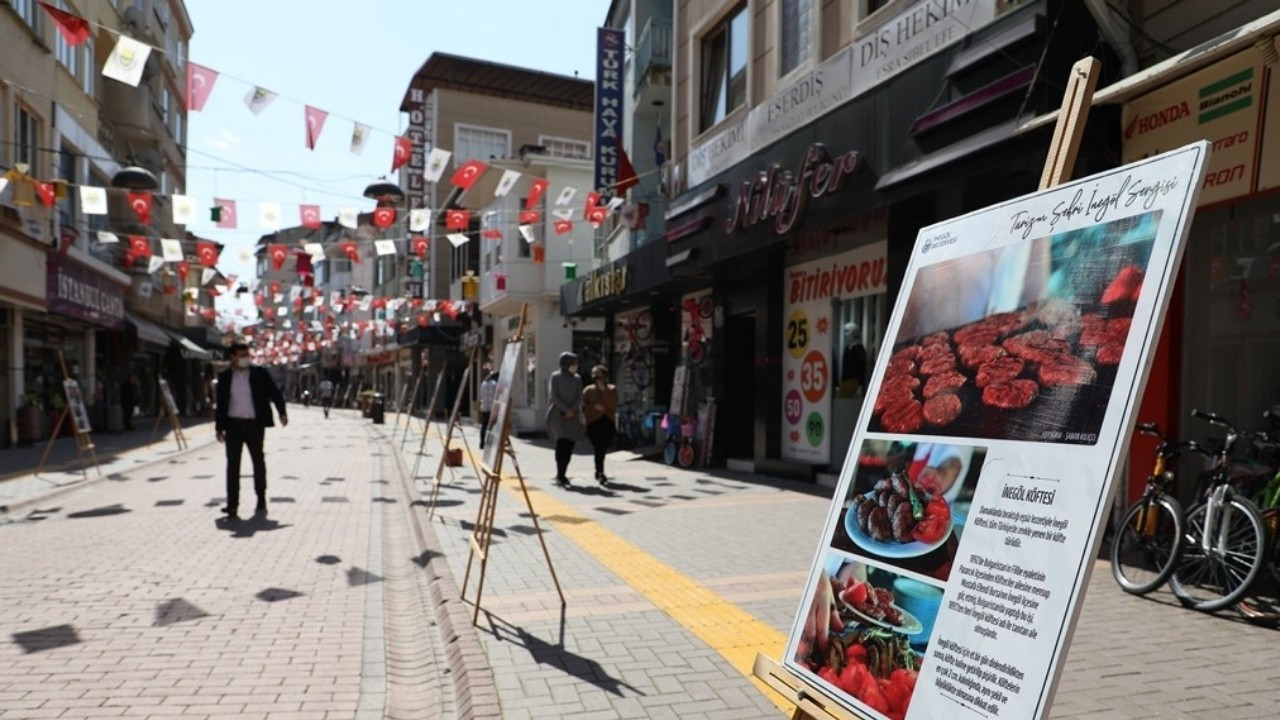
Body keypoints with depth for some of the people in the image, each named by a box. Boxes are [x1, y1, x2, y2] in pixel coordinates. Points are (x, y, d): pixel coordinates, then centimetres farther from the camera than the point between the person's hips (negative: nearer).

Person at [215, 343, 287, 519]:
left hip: (254, 424, -1)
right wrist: (219, 427, 7)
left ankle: (261, 502, 18)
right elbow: (221, 403, 9)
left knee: (258, 462, 7)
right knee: (232, 464, 1)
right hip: (233, 425, 1)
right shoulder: (224, 377, 5)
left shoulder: (260, 374, 1)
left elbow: (275, 393, 2)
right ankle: (232, 504, 6)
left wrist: (282, 412, -12)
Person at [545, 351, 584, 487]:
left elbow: (579, 398, 7)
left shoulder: (577, 378, 12)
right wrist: (566, 410, -12)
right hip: (557, 414, -5)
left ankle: (562, 475, 12)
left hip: (572, 416, 5)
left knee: (570, 445, 1)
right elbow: (553, 396, -7)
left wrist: (572, 411, -8)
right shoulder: (555, 377, -1)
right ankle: (560, 475, -14)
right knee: (561, 443, -18)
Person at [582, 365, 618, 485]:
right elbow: (583, 407, 1)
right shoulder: (588, 390, 3)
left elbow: (613, 404, -6)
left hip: (608, 422, 3)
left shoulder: (612, 389, 8)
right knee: (599, 447, -12)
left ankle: (598, 470, 30)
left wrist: (603, 389, -11)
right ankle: (600, 473, -10)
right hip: (594, 422, -3)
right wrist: (594, 407, -15)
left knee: (603, 447, 8)